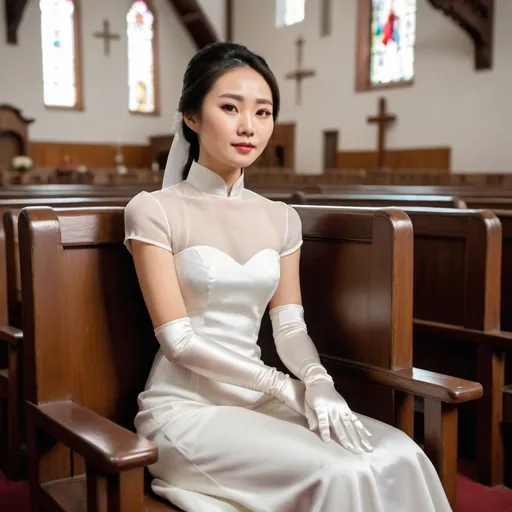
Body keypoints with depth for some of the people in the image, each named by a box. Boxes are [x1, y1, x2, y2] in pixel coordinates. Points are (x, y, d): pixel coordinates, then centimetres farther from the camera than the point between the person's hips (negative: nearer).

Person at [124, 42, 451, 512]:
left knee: (399, 457, -17)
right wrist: (285, 387, -16)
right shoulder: (153, 211, -7)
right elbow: (179, 341, -12)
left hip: (258, 399, 5)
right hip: (185, 407, -5)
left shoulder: (281, 219, 10)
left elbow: (290, 327, 6)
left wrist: (318, 382, -16)